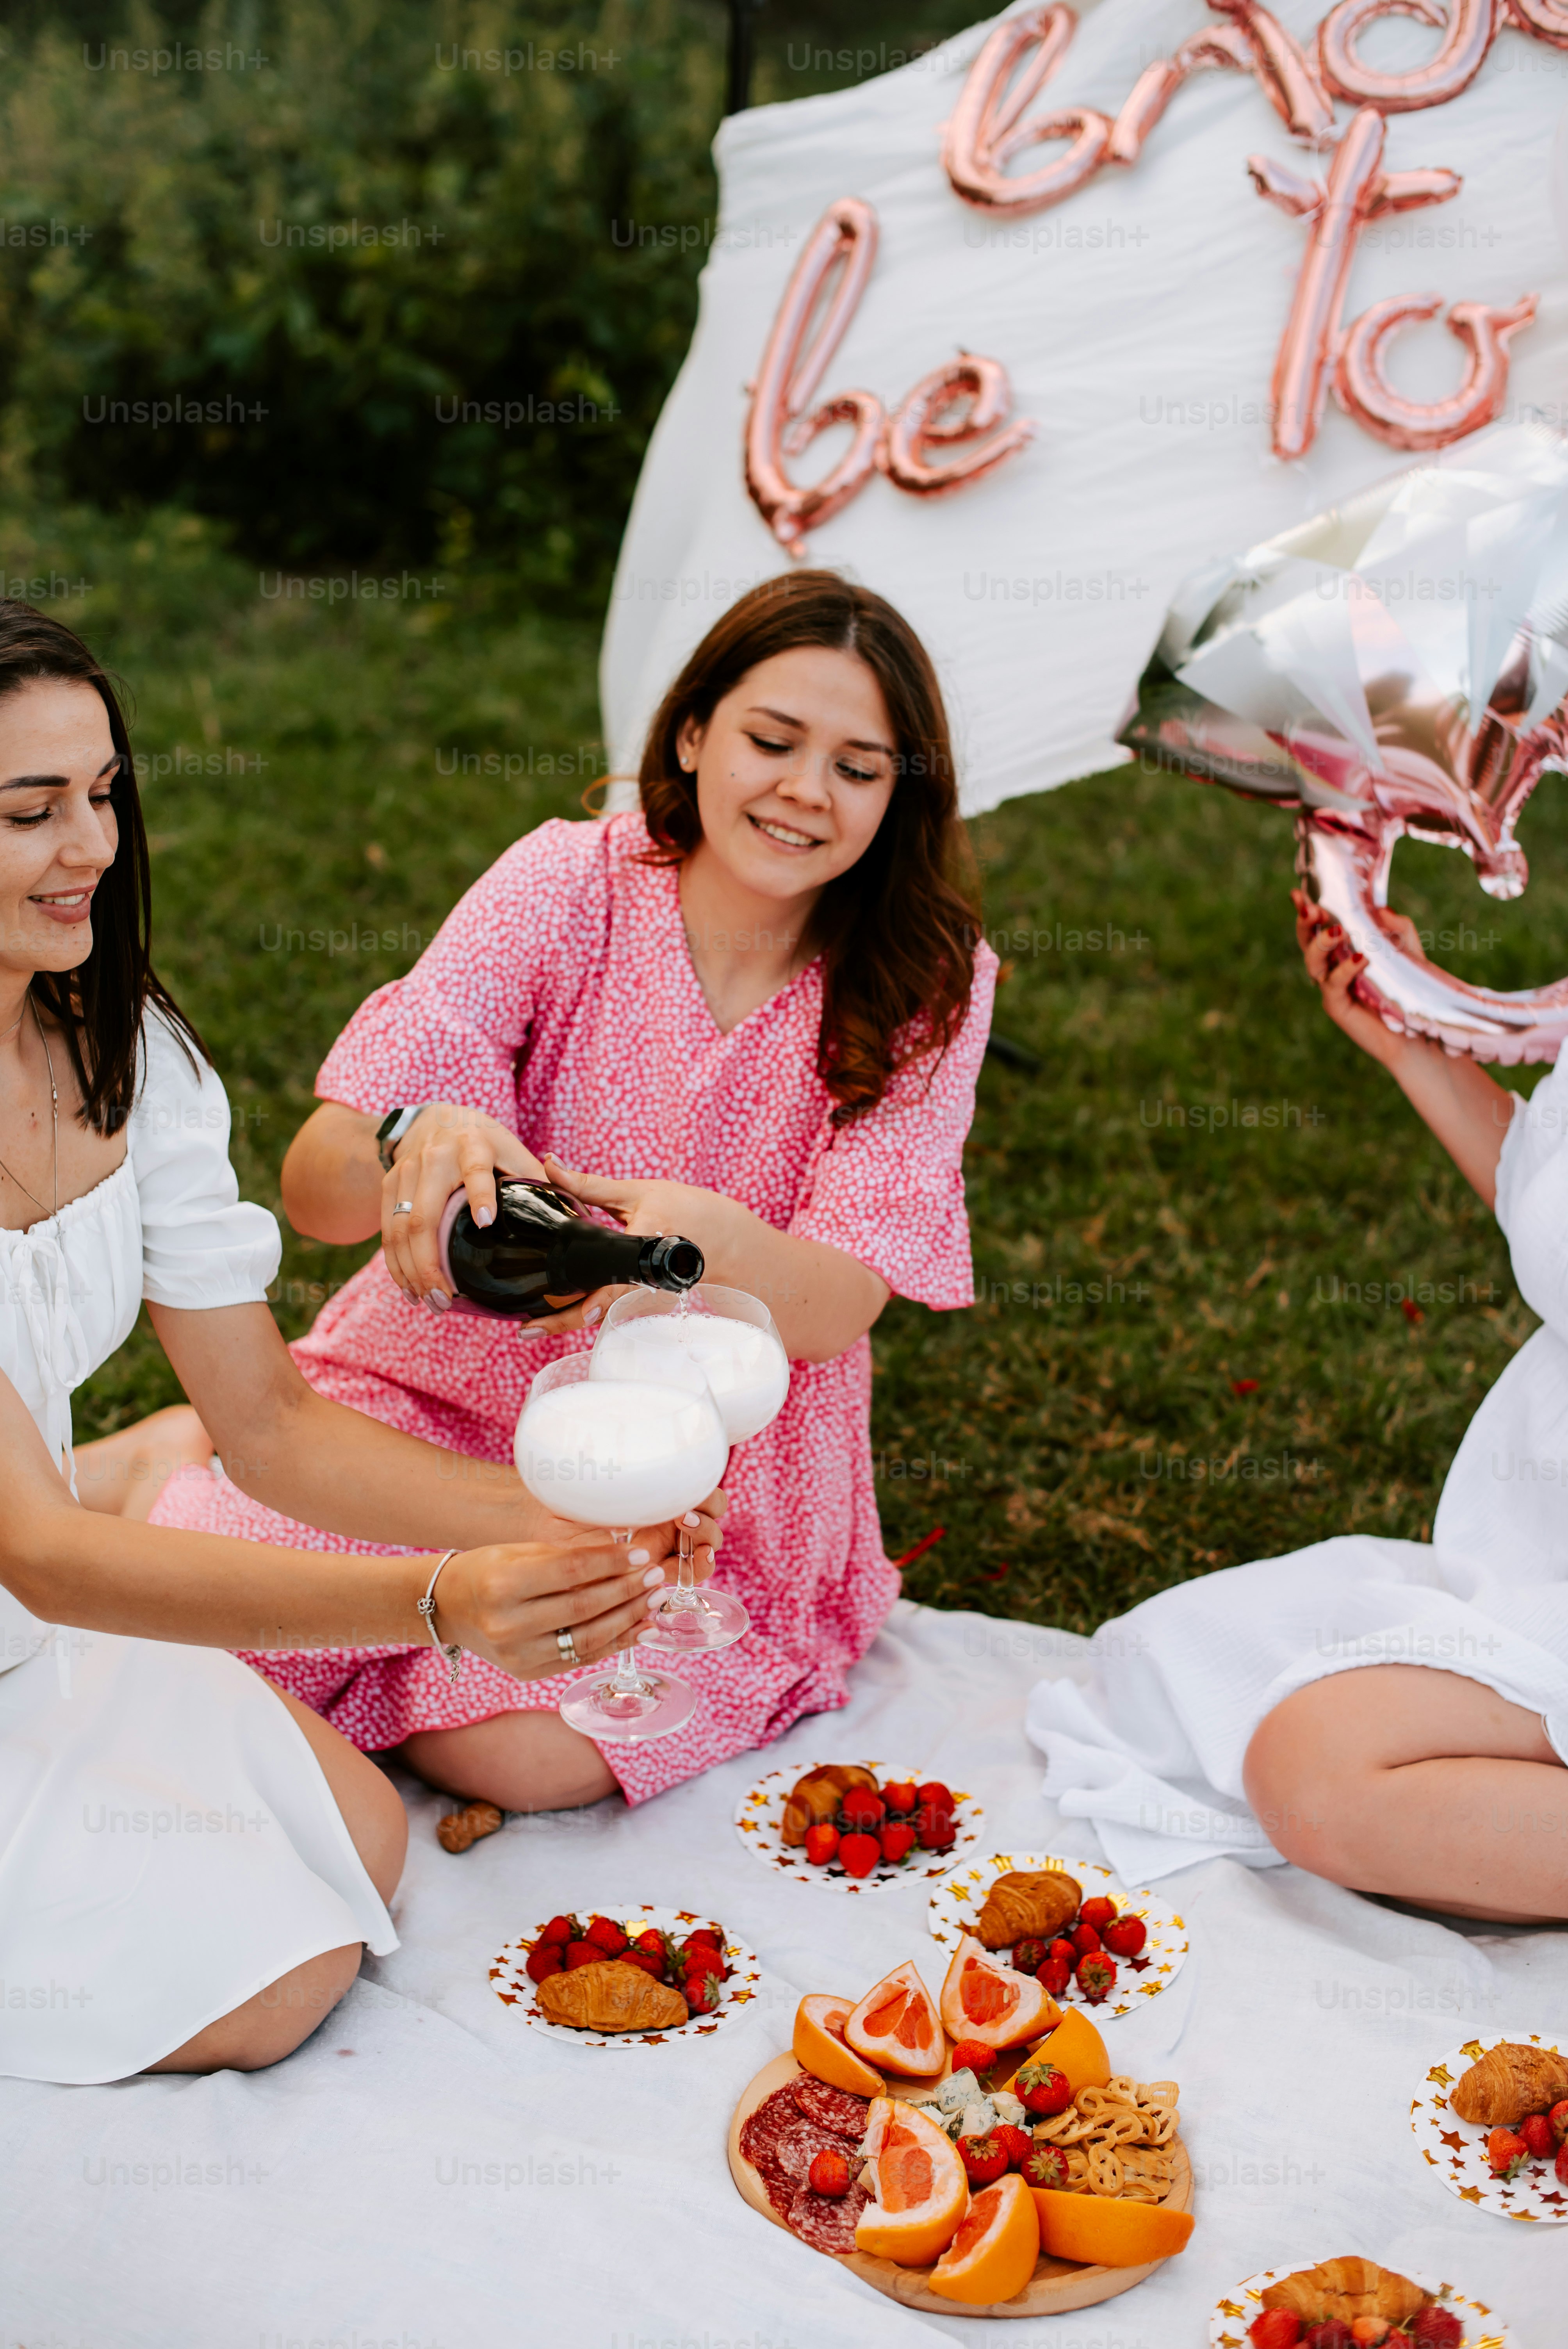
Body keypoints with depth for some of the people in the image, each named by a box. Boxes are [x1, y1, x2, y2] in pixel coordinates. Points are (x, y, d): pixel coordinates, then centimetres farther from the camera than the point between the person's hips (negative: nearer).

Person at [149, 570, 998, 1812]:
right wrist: (412, 1142, -41)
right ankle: (191, 1463, 16)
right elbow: (313, 1187, -17)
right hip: (445, 1385, 0)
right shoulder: (569, 884, -11)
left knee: (520, 1750, -23)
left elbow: (836, 1309, -19)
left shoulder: (927, 985, -8)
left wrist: (710, 1236, -42)